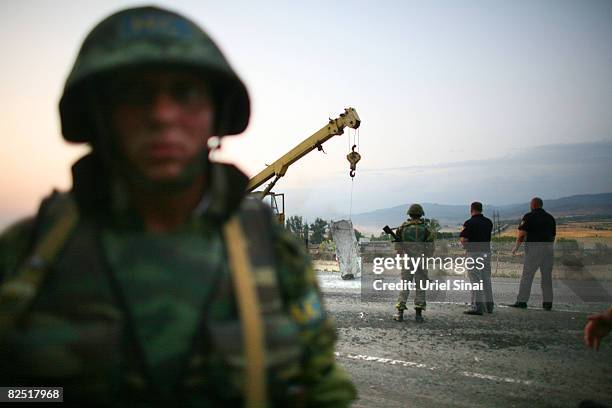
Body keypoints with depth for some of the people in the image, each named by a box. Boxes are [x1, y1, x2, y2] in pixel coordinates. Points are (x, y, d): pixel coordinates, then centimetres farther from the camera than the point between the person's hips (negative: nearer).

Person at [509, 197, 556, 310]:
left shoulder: (529, 217, -4)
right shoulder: (550, 217, 13)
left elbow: (522, 234, -10)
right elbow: (553, 235, 16)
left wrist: (516, 247, 1)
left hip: (533, 247, -5)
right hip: (548, 247, 5)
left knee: (527, 275, -2)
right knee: (547, 276, 10)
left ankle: (522, 301, -4)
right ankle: (547, 303, 11)